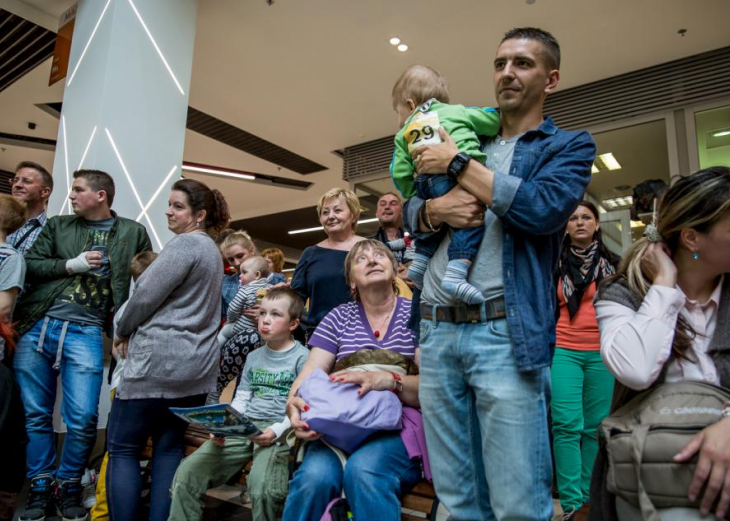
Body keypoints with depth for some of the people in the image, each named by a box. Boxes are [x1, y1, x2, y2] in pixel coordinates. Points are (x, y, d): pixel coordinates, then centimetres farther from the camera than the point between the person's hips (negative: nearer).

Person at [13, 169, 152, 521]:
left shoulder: (133, 233, 6)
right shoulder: (57, 225, 12)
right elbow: (29, 265, 5)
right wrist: (71, 265, -9)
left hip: (85, 333, -2)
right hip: (36, 328, 3)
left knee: (82, 419, -4)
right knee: (36, 415, 8)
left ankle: (69, 488, 18)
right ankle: (40, 489, 25)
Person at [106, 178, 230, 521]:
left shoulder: (186, 243, -11)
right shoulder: (211, 249, 18)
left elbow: (146, 295, -14)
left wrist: (122, 333, 4)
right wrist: (133, 333, 18)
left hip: (158, 360, -9)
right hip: (197, 364, 9)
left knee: (123, 449, 3)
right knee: (169, 448, 11)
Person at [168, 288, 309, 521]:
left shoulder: (302, 357, -2)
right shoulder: (253, 357, 19)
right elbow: (241, 400, 17)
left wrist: (277, 431, -21)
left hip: (278, 432, -6)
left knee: (261, 487, -32)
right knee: (186, 473, -10)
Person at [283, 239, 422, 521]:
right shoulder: (339, 317, 11)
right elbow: (309, 372, 2)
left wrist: (386, 380, -27)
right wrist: (293, 404, -21)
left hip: (398, 427, -2)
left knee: (363, 471, -34)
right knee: (314, 476, -28)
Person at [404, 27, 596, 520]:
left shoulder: (569, 146, 7)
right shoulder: (469, 140, 21)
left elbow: (543, 208, -14)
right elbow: (411, 213, 16)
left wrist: (456, 163, -7)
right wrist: (436, 208, -8)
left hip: (506, 333, -4)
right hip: (437, 331, 5)